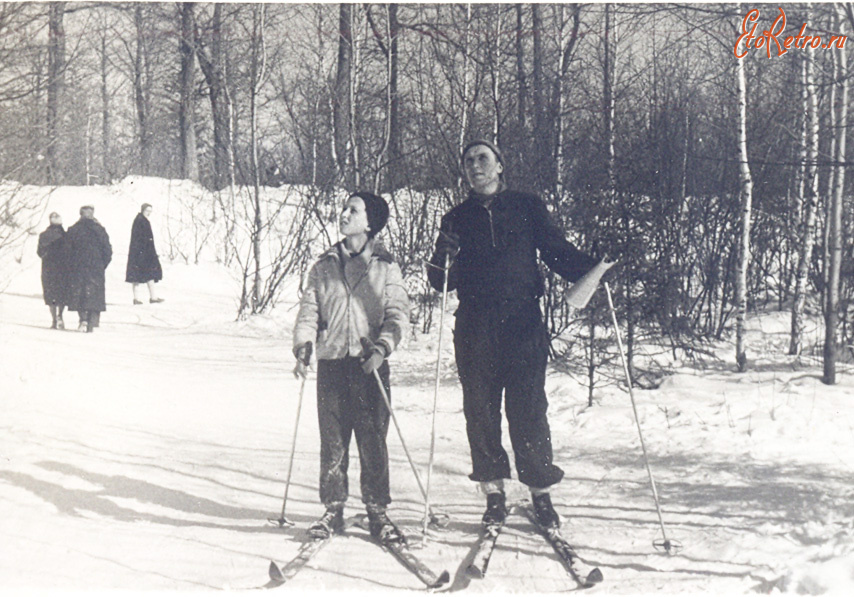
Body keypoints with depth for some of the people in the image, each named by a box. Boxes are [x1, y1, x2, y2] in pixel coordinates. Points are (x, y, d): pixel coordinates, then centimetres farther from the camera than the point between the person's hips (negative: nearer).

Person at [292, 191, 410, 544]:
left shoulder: (385, 268, 5)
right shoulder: (323, 267, 14)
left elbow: (397, 314, -1)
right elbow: (309, 311, 11)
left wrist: (382, 346, -16)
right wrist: (303, 344, -6)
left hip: (370, 363, -2)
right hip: (331, 362, 2)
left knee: (373, 439, -2)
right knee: (332, 441, 4)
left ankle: (377, 511, 7)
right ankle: (333, 509, 13)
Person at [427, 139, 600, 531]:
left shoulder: (527, 208, 11)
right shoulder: (457, 219, 15)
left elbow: (558, 252, 8)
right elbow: (442, 283, 11)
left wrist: (592, 272, -11)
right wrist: (444, 258, -11)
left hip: (523, 325, -2)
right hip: (475, 329, 2)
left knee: (528, 409, -6)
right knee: (480, 410, 1)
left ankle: (540, 491, 4)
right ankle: (493, 494, 10)